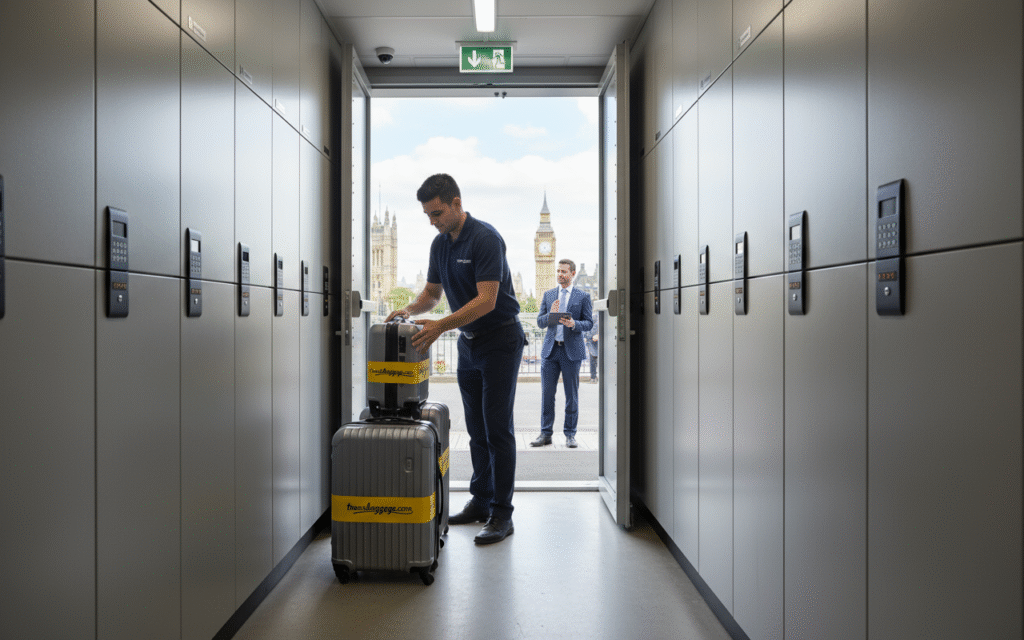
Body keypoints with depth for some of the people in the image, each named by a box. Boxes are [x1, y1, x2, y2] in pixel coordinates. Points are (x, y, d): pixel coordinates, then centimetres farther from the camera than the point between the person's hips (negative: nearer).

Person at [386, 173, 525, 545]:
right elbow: (432, 292, 14)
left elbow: (486, 300, -26)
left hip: (500, 340, -8)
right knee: (477, 428, 12)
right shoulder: (440, 243, 7)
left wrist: (440, 326, -31)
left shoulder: (485, 238, -19)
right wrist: (409, 310, -7)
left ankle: (502, 514, 0)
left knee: (497, 428, -7)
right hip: (469, 342, 8)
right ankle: (481, 502, 22)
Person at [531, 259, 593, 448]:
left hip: (572, 351, -2)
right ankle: (545, 433, 11)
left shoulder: (583, 297, 4)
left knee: (572, 395, 3)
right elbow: (540, 321, 9)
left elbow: (589, 323, 1)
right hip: (550, 349, 3)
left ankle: (570, 434, 13)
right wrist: (550, 314, -12)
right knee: (547, 394, 3)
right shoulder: (548, 295, 13)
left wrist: (574, 324, -18)